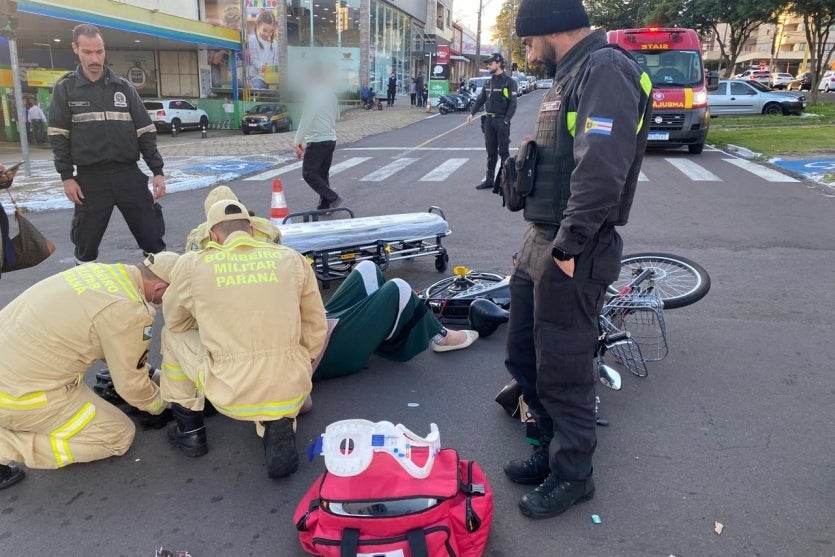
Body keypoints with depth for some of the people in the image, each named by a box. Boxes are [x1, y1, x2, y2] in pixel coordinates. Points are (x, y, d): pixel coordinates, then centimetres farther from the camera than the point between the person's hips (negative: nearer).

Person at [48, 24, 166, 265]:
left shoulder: (123, 87, 7)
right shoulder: (65, 88, 3)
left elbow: (146, 132, 7)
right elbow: (59, 136, 3)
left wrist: (157, 171, 0)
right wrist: (67, 177, -5)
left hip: (129, 174, 1)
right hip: (90, 178, -1)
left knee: (152, 237, 1)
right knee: (86, 244, 7)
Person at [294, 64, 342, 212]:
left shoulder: (313, 95, -15)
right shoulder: (331, 95, 9)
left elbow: (306, 120, -19)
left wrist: (298, 141, -17)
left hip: (317, 141, -8)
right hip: (331, 139, 9)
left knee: (308, 173, -2)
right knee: (323, 174, 14)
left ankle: (332, 198, -8)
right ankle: (325, 206, 14)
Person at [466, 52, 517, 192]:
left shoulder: (509, 82, -6)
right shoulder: (489, 82, 14)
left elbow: (513, 104, -12)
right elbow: (480, 99, 15)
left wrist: (506, 121, -19)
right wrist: (472, 113, 1)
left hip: (501, 121, -6)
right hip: (488, 120, 6)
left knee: (503, 152, -2)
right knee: (491, 152, 11)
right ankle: (489, 179, 16)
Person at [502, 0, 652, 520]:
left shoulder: (605, 71, -14)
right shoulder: (572, 74, 18)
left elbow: (601, 172, -25)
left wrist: (568, 247, -22)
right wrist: (543, 239, 14)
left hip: (571, 252, -10)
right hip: (540, 242, 10)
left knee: (563, 369, 3)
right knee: (523, 356, 17)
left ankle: (572, 473, 23)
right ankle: (553, 446, 36)